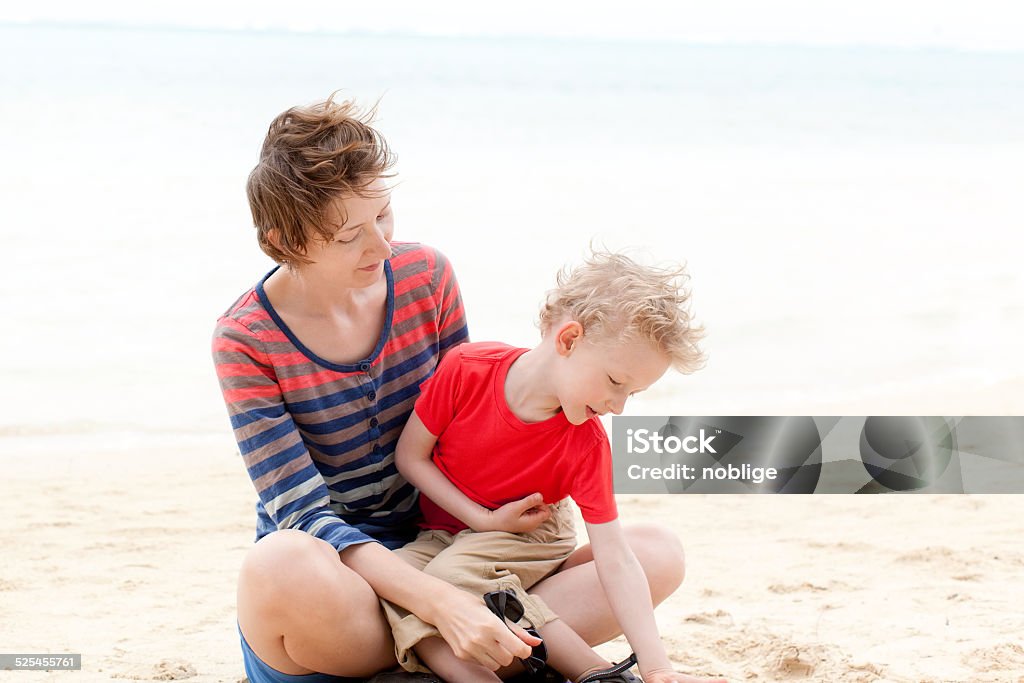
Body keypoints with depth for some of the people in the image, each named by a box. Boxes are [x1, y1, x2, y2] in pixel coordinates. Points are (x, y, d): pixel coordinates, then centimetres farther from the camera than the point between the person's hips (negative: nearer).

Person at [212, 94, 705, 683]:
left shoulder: (427, 277, -1)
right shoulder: (246, 342, -13)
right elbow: (305, 516, -20)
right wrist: (439, 604, -34)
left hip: (436, 558, 5)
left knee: (658, 554, -14)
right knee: (285, 564, -43)